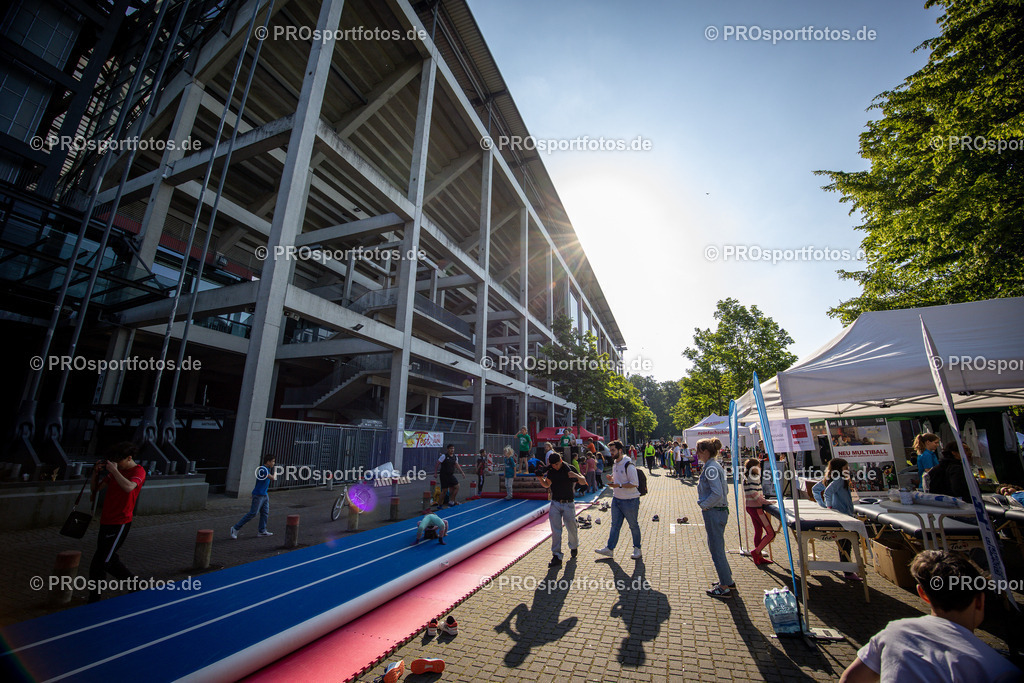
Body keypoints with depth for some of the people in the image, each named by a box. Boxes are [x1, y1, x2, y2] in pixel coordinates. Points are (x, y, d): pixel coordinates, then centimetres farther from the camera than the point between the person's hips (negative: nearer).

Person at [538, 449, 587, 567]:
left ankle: (573, 547, 37)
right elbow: (546, 485, 1)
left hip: (568, 504, -2)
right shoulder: (550, 471, 1)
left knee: (572, 528, 8)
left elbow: (583, 482, -7)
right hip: (555, 504, 2)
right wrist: (540, 478, -18)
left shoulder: (569, 468, -8)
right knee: (555, 530, -3)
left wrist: (575, 475, -27)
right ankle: (557, 556, 4)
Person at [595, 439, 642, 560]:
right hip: (616, 499, 7)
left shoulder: (628, 465, -19)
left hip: (630, 500, -7)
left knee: (633, 525, 11)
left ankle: (637, 549, 27)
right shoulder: (615, 464, 8)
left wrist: (619, 485, -26)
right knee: (615, 525, 11)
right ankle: (609, 549, 17)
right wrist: (612, 479, 0)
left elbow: (634, 483, -21)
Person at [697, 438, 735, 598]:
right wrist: (705, 504, 14)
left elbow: (717, 493, -28)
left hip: (714, 512, -10)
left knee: (716, 549, 3)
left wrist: (704, 505, -15)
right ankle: (727, 580, 34)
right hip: (719, 511, 10)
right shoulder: (715, 465, 9)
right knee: (717, 547, 21)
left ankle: (725, 588, 15)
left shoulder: (711, 468, -21)